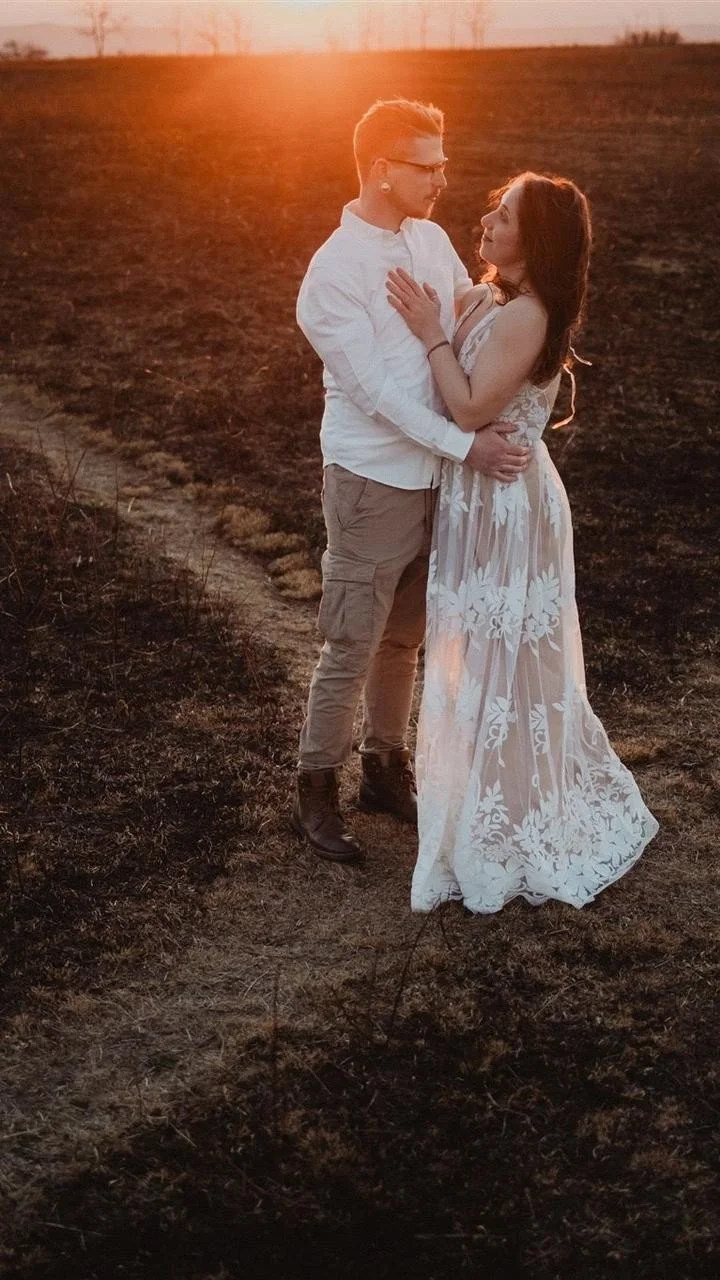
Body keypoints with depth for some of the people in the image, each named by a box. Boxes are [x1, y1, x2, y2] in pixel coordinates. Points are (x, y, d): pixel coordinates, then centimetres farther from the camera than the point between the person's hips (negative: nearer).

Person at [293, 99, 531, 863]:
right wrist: (465, 447, -22)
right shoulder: (334, 271, -17)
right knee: (351, 649, 3)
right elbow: (376, 389, -20)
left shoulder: (432, 240, 4)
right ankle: (315, 791, 20)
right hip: (372, 484, -7)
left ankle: (386, 768, 34)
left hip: (432, 478, 7)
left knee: (403, 639, 18)